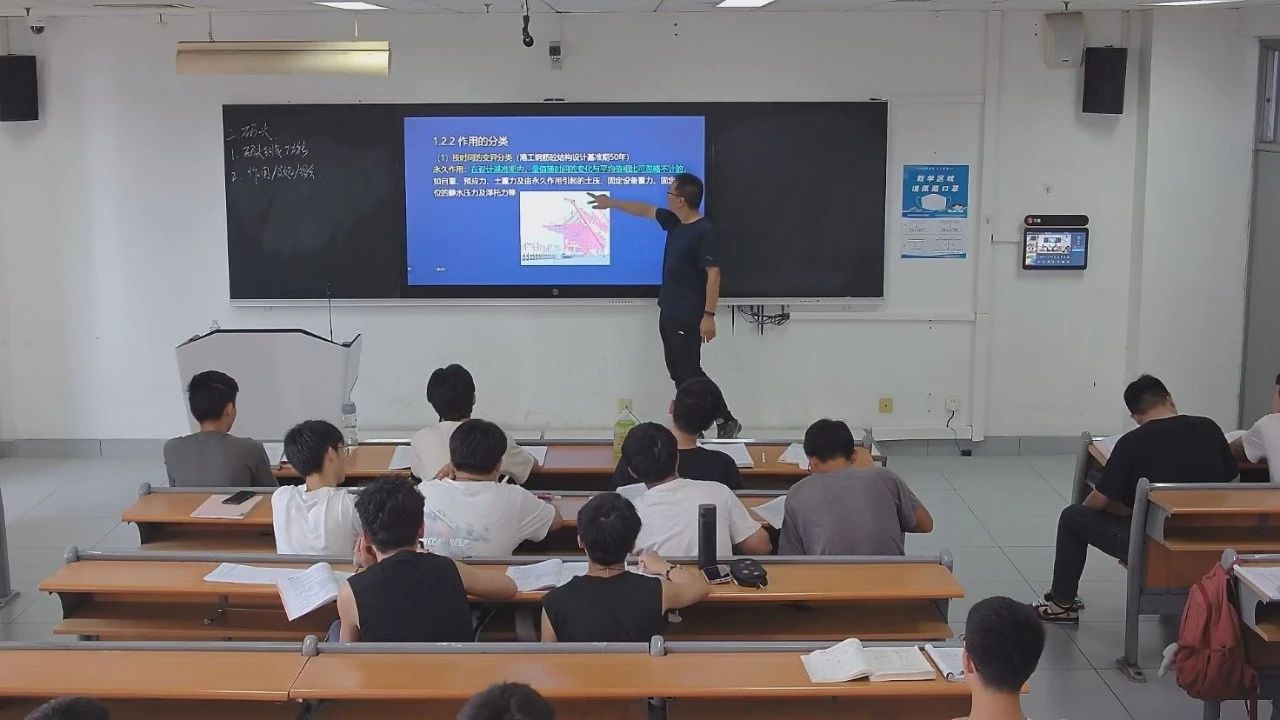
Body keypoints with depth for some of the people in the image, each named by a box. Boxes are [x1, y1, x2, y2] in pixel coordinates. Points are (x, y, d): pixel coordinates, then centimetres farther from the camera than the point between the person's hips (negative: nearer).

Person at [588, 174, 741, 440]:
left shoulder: (704, 231, -18)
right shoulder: (674, 222, 7)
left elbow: (713, 274, -21)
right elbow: (645, 210, 23)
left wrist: (709, 315, -24)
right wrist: (612, 203, 32)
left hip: (689, 317, -9)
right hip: (668, 312, 9)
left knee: (690, 372, -6)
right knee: (678, 371, 10)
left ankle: (726, 421, 3)